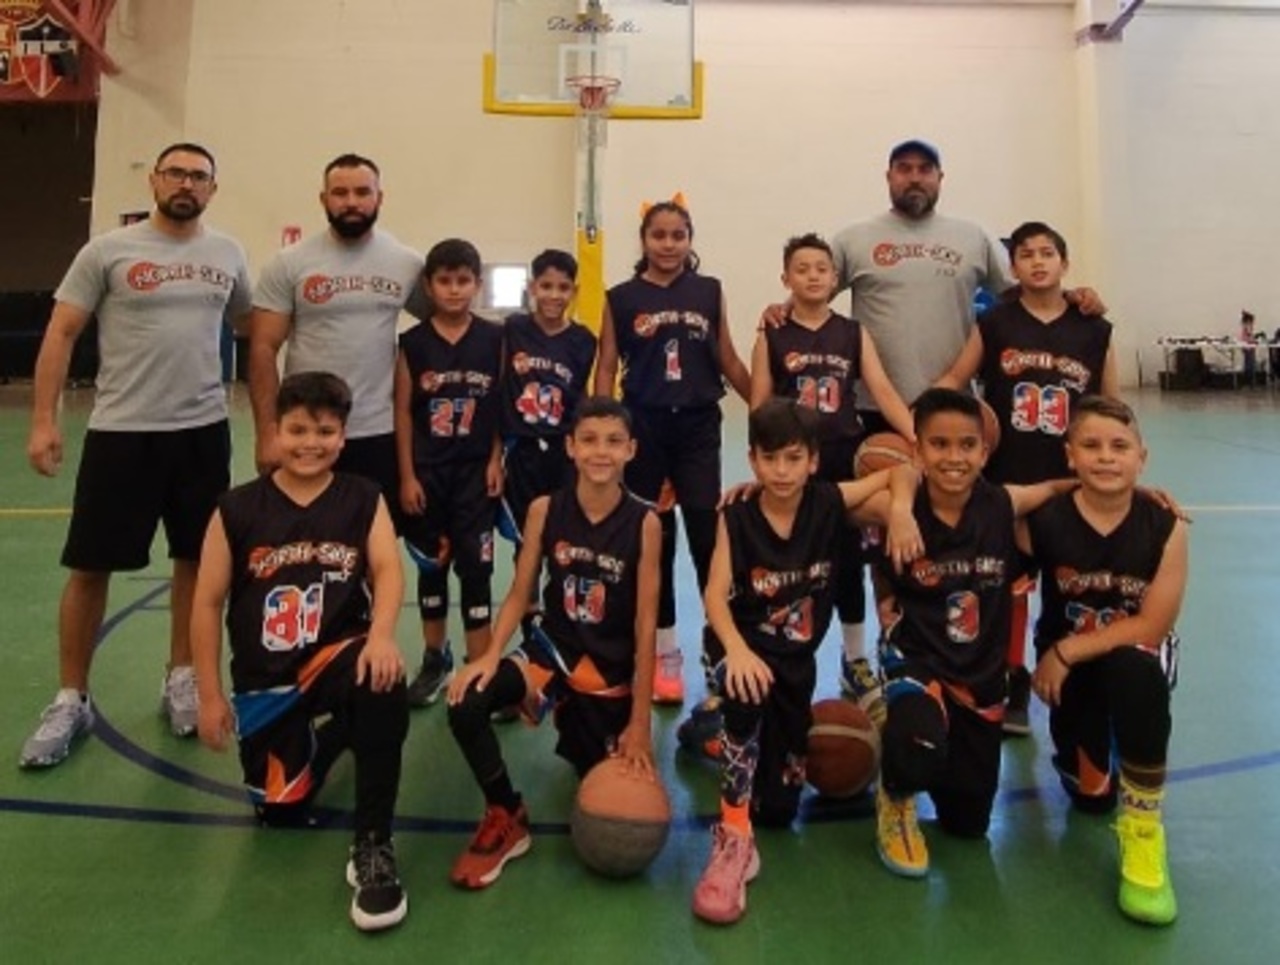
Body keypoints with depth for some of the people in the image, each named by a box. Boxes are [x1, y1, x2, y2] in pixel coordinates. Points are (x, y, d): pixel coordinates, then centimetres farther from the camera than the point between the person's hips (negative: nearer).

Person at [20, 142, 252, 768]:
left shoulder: (228, 254, 7)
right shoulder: (108, 251, -2)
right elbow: (60, 334, -2)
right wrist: (43, 421, -10)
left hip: (204, 430, 3)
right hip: (121, 431, -3)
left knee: (196, 560, 11)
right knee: (90, 567, 3)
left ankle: (181, 682, 27)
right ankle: (71, 700, 19)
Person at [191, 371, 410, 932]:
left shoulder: (363, 500, -3)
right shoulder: (237, 510, -4)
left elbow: (388, 570, -17)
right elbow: (208, 603, 0)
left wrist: (382, 635, -37)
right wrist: (210, 696, 0)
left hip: (336, 658, -2)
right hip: (264, 684, 2)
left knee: (385, 686, -37)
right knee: (280, 813, 5)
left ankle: (372, 847, -22)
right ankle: (324, 740, 39)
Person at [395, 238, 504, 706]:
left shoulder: (494, 338, -1)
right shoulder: (413, 342, -2)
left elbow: (503, 405, 1)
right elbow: (403, 412, -1)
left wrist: (496, 460, -5)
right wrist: (407, 475, -4)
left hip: (476, 470, -1)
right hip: (427, 470, 1)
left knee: (475, 566, 1)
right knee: (431, 565, 12)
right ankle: (435, 658, 29)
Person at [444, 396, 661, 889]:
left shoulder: (644, 522, -15)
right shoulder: (544, 509, -9)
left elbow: (645, 627, -13)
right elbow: (519, 595, -2)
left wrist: (640, 724, -11)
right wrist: (490, 655, -21)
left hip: (612, 670, -1)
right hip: (552, 649, 1)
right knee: (466, 702, -27)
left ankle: (579, 739, 45)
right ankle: (506, 818, -2)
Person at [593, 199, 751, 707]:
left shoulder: (710, 291, 6)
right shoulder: (621, 298, 2)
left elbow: (728, 361, 10)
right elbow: (606, 369, 3)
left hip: (698, 427, 1)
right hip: (643, 428, 0)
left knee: (708, 534, -4)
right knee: (655, 541, 7)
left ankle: (722, 644, 13)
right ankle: (664, 653, 20)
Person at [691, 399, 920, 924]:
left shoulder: (830, 502, -8)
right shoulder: (735, 518, -13)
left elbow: (901, 471, -2)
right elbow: (716, 594, -23)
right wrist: (737, 648, -42)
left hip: (798, 659, 2)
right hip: (752, 649, -2)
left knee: (779, 808, 6)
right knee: (746, 697, -41)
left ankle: (776, 741, 41)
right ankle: (733, 839, -25)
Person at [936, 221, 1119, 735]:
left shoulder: (1093, 330, 4)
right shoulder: (994, 323, 1)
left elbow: (1112, 409, 8)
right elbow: (953, 380, -2)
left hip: (1072, 484, 1)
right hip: (1005, 481, -1)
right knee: (1008, 588, 9)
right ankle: (1012, 685, 25)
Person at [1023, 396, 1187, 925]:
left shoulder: (1165, 525, -17)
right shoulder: (1044, 521, -18)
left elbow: (1152, 626, -18)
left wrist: (1067, 652, -19)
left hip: (1137, 655, 0)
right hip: (1066, 658, 1)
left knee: (1133, 669, -38)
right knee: (1091, 795, -1)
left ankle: (1143, 828, -17)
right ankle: (1090, 739, 38)